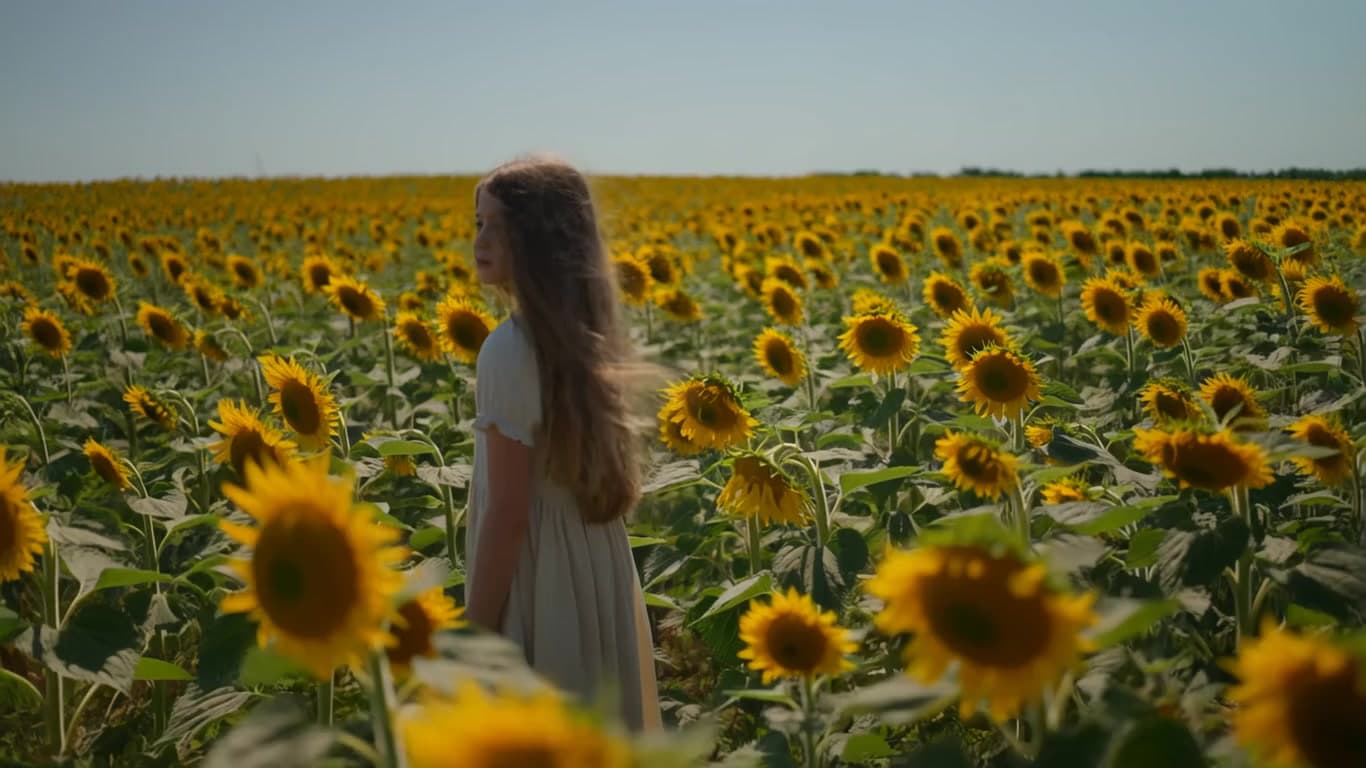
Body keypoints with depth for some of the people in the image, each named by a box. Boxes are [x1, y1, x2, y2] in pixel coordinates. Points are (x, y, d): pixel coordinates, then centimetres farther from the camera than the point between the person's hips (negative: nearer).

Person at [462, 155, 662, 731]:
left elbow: (507, 514, -20)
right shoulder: (587, 336, 5)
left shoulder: (510, 350, -20)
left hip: (538, 597, -8)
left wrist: (474, 640, -13)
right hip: (600, 589, 8)